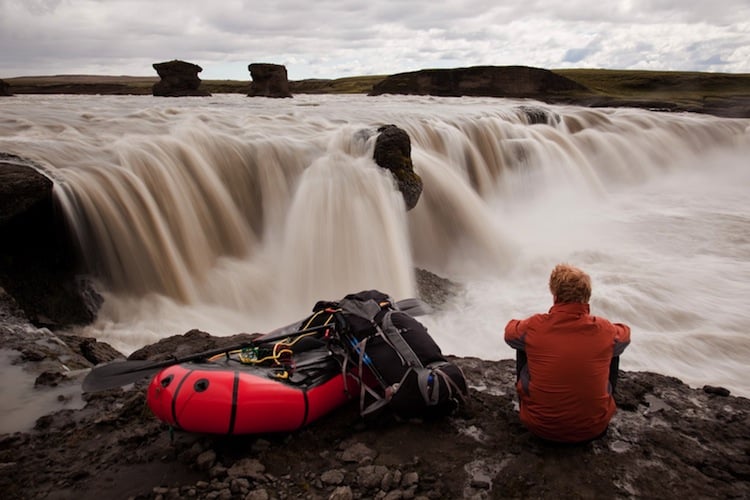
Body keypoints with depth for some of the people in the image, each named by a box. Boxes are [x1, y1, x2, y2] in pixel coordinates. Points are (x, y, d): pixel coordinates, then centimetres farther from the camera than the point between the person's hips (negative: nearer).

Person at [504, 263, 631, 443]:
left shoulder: (533, 327, -16)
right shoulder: (605, 330, -13)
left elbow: (509, 331, 8)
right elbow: (625, 334, 13)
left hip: (540, 427, -1)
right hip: (593, 429, 1)